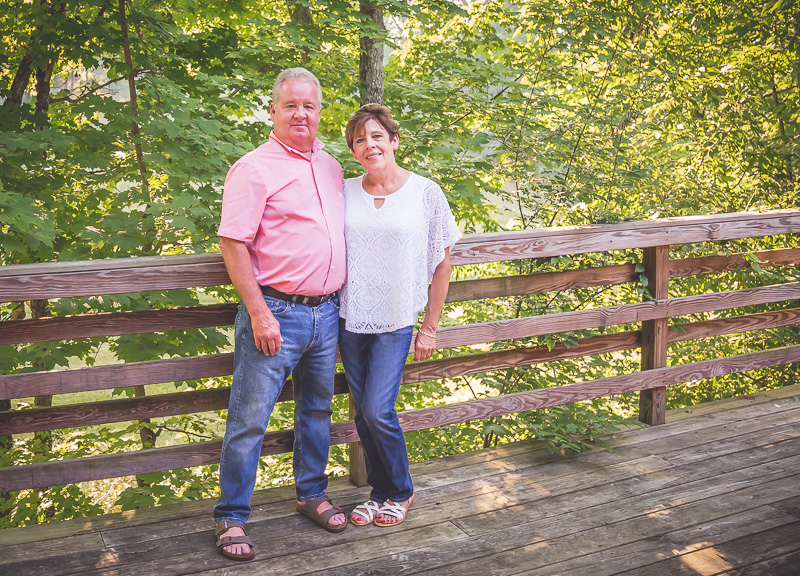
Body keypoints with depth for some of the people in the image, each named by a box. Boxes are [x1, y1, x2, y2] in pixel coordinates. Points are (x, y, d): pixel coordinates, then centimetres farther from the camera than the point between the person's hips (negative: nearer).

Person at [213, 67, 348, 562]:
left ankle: (312, 495, 35)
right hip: (277, 313, -7)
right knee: (250, 419, -1)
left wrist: (340, 296, 16)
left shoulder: (331, 167, 12)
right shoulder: (254, 168, -9)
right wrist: (259, 313, -18)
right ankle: (231, 518, 12)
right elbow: (233, 243, -13)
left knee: (317, 408, 18)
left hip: (326, 313, 7)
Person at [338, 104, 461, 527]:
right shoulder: (343, 193, 3)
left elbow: (442, 264, 1)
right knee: (363, 413, 9)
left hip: (396, 321, -3)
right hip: (350, 318, 3)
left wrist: (429, 329, 0)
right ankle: (380, 492, 27)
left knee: (378, 411, -9)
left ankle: (401, 492, 15)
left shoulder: (425, 193, -4)